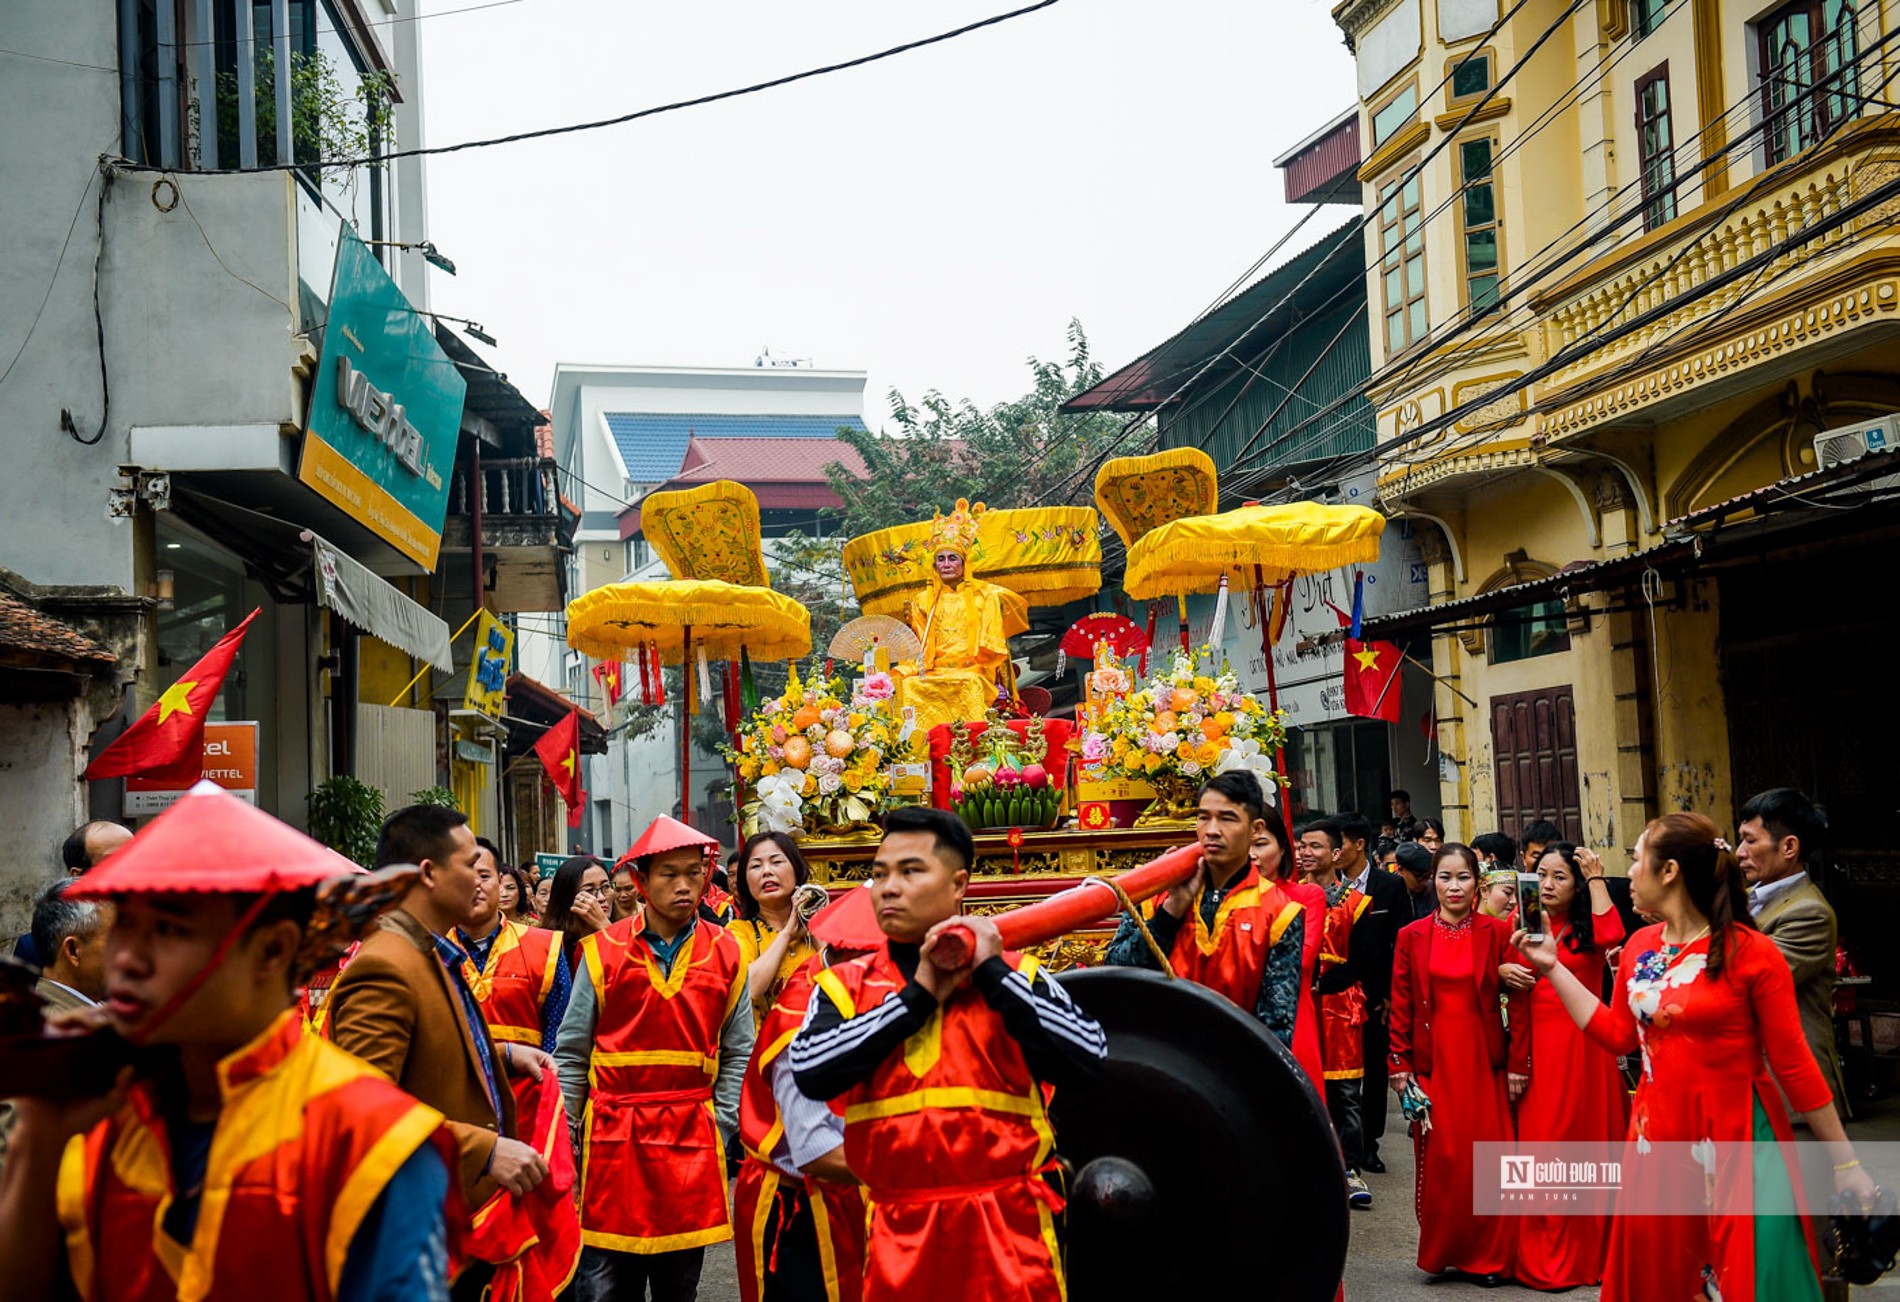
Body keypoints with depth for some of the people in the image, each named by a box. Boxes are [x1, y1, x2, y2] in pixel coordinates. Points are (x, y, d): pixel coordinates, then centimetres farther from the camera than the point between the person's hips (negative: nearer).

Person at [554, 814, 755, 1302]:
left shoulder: (726, 954, 4)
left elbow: (738, 1054, 9)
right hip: (612, 1138, -1)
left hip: (691, 1141, 1)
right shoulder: (602, 951, -1)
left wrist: (719, 1126, 1)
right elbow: (571, 1055, 3)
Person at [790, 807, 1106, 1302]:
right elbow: (810, 1072, -13)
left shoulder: (1016, 974, 4)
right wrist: (918, 996, -10)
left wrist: (992, 973, -10)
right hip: (898, 1237, 1)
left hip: (1007, 1230, -1)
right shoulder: (845, 985, 6)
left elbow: (1088, 1055, -11)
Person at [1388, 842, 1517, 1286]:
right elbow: (1401, 1006, 3)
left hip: (1483, 1061, 0)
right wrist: (1399, 1066, -2)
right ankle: (1441, 1252, 15)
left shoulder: (1496, 933, 0)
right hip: (1433, 1062, 0)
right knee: (1439, 1156, 1)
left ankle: (1487, 1255, 13)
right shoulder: (1412, 936, 2)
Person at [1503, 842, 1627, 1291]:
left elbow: (1611, 936, -25)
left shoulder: (1587, 928, 1)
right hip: (1540, 1049, 2)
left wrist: (1596, 878, -15)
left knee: (1589, 1144, 4)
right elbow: (1518, 1006, 5)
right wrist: (1516, 1065, -1)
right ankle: (1546, 1259, 12)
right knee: (1542, 1151, 3)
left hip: (1585, 1048, -2)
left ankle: (1592, 1252, 18)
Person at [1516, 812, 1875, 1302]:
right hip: (1659, 1137, 6)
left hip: (1736, 1142, -6)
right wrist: (1552, 968, 11)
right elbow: (1617, 1035, 13)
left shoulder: (1751, 952, -13)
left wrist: (1844, 1162, -7)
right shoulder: (1640, 946, 5)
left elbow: (1793, 1061, -10)